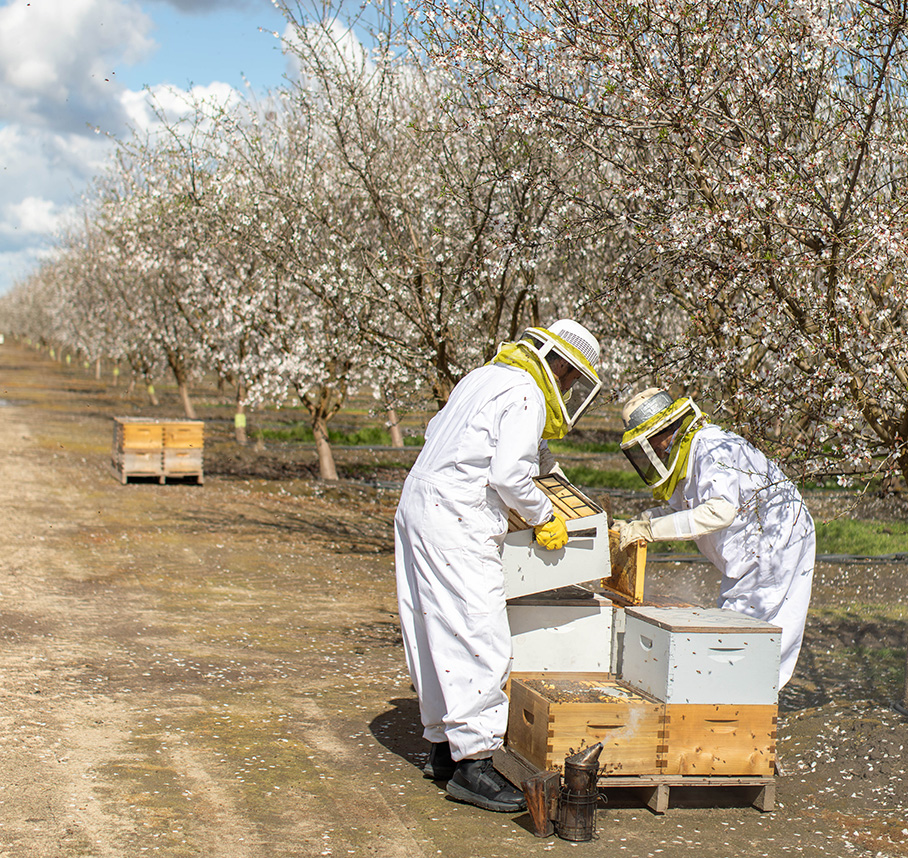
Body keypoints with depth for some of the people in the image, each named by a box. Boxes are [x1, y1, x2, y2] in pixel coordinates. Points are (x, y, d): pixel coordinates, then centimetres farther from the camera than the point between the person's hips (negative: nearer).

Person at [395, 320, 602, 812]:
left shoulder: (482, 379, 19)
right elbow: (510, 473, -18)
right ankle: (472, 763, -10)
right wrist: (544, 518, -5)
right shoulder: (527, 396, -9)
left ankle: (443, 746, 23)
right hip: (457, 524, -10)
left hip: (417, 504, 10)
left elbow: (436, 434, 26)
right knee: (479, 642, -10)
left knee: (433, 634, 14)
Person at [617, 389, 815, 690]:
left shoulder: (714, 450, -25)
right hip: (752, 555, 10)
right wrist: (633, 524, 2)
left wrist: (650, 529, -38)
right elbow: (677, 508, 19)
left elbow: (719, 512, -39)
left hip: (778, 548, -10)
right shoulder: (684, 454, 7)